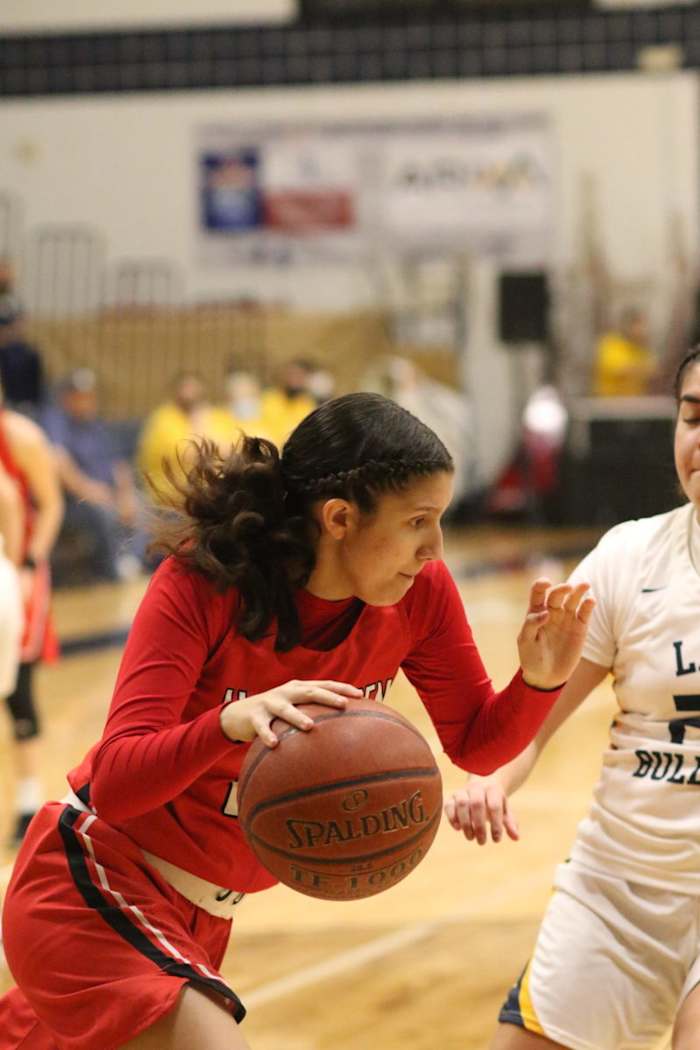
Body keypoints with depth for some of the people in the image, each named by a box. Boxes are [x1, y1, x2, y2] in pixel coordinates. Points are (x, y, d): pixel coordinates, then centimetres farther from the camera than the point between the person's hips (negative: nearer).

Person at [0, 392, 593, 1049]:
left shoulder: (420, 591, -9)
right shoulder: (201, 583, -22)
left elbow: (475, 743, 3)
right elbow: (115, 780, -28)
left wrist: (539, 680, -18)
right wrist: (230, 723, -47)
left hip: (198, 916, 6)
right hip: (90, 889, -6)